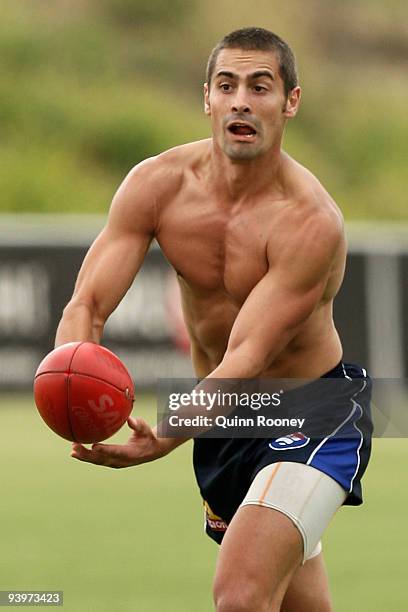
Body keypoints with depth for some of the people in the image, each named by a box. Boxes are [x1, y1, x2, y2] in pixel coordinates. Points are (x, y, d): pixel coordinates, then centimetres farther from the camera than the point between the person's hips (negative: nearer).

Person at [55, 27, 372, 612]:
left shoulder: (310, 223, -27)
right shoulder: (157, 184, -12)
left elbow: (248, 357, -31)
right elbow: (86, 306, -15)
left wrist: (164, 438, -47)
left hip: (312, 415, -6)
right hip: (222, 415, 6)